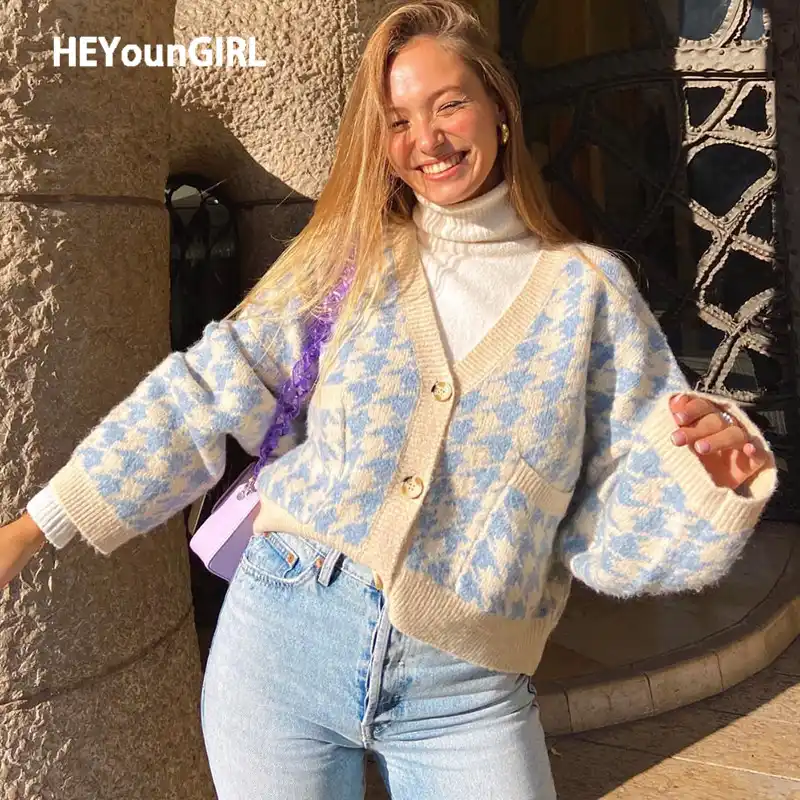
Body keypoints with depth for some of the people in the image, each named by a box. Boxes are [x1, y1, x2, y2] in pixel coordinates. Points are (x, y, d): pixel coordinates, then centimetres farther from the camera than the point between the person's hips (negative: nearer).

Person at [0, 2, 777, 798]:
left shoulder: (588, 289, -1)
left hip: (463, 692, -1)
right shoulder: (348, 259, 3)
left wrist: (710, 477, -22)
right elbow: (204, 397, 1)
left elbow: (622, 523, 0)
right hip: (282, 637, 2)